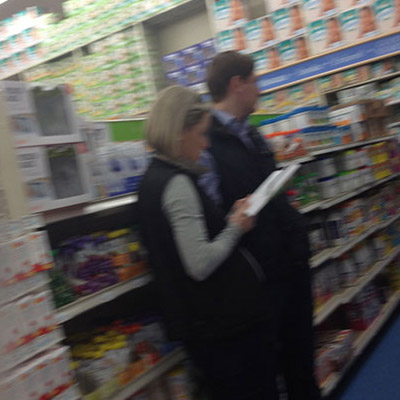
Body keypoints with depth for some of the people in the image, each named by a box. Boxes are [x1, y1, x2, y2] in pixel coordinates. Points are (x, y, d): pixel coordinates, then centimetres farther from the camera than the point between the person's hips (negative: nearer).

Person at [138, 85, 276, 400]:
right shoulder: (177, 184, -21)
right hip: (225, 322, -9)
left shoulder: (155, 178, 9)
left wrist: (228, 220, 8)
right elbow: (200, 264, -27)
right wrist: (235, 228, -12)